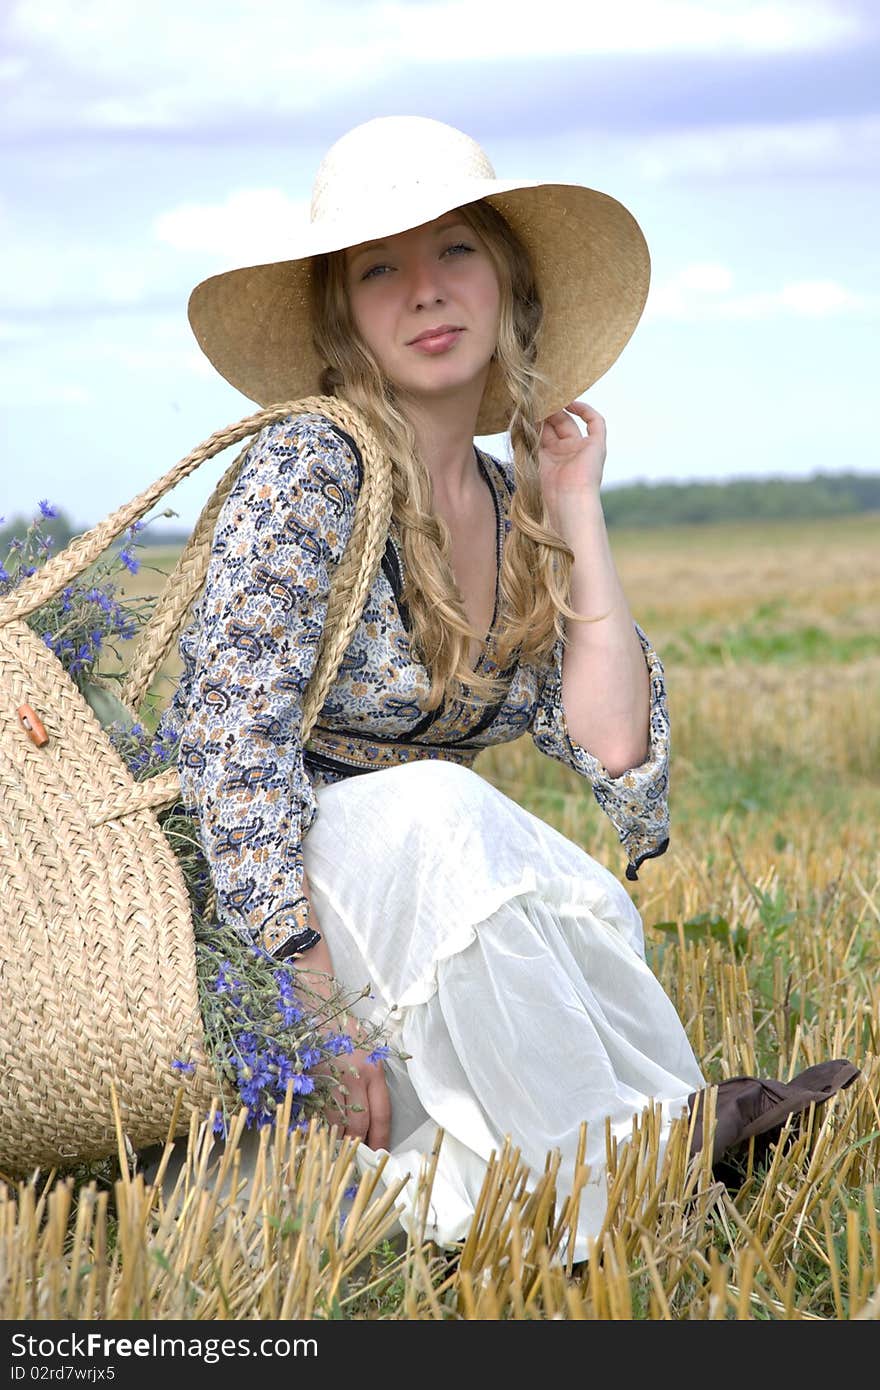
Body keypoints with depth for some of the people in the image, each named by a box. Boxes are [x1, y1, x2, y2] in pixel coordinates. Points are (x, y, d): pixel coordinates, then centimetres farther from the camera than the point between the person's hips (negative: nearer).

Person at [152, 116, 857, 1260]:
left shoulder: (512, 510, 6)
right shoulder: (310, 470, -14)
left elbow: (617, 753, -4)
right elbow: (233, 748, -21)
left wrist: (577, 509, -3)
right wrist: (320, 1014, -27)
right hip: (234, 919, -6)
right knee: (436, 806, -35)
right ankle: (625, 1192, -26)